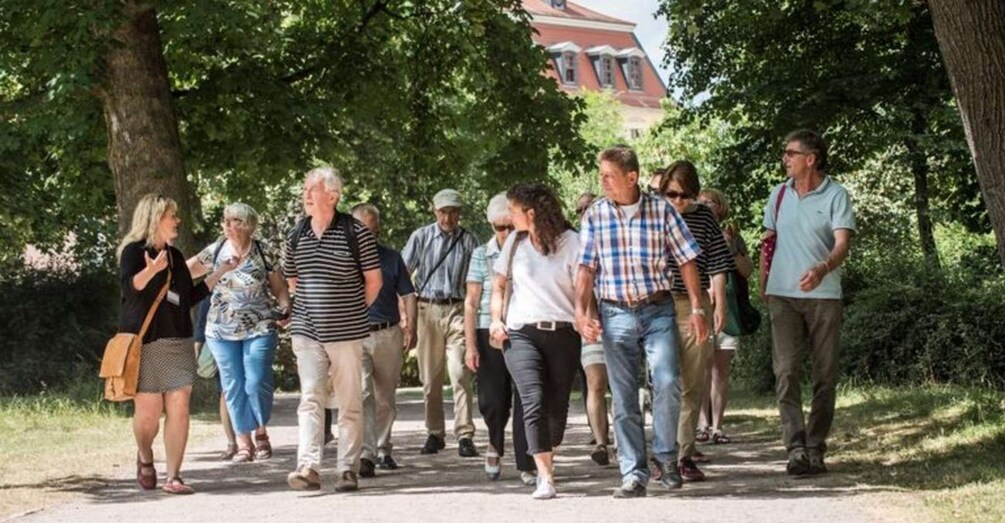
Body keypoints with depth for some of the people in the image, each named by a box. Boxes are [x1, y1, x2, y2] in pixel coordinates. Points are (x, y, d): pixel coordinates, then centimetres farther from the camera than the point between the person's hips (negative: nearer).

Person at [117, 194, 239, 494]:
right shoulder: (134, 251, -2)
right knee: (148, 410, -5)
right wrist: (150, 270, -38)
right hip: (145, 342, -6)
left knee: (179, 407, -6)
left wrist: (221, 271, 21)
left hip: (179, 341, 6)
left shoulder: (175, 256, 18)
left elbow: (191, 297, 22)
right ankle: (145, 458, 26)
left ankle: (173, 477, -2)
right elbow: (129, 286, -19)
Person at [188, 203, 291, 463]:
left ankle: (261, 433, 15)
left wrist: (286, 306, -14)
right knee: (233, 387, 3)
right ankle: (243, 442, 11)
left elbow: (279, 286, 3)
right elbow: (188, 269, 13)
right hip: (222, 331, 3)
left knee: (257, 383, -8)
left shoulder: (262, 253, -3)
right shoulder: (216, 250, 4)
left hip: (259, 329, -3)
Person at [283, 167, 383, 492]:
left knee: (349, 403, 4)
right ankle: (308, 468, -15)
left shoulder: (356, 233, -6)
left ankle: (348, 469, 9)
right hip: (307, 331, 3)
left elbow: (374, 280, 1)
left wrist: (353, 312, 7)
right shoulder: (296, 236, 7)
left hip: (346, 332, -3)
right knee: (310, 398, -7)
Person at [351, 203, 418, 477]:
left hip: (389, 334, 3)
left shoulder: (392, 258, 12)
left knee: (385, 399, 11)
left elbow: (407, 294, 13)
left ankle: (383, 450, 25)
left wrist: (411, 328, 2)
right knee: (362, 395, -16)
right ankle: (366, 454, -21)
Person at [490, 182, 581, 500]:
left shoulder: (570, 242, 0)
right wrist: (496, 319, 7)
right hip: (521, 333, 1)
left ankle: (548, 460, 28)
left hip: (562, 334, -1)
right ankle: (545, 477, -21)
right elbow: (499, 285, 22)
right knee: (533, 399, -16)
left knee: (557, 405, 4)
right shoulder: (514, 242, 12)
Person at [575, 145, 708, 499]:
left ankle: (666, 457, 4)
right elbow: (586, 267, 4)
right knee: (624, 398, 2)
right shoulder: (595, 215, 2)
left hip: (658, 310, -1)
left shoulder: (662, 210, -2)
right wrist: (581, 311, -8)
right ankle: (633, 474, 7)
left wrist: (697, 309, -4)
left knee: (667, 382, -16)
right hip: (616, 313, 2)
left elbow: (686, 260, 1)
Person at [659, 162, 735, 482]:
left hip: (695, 307, 1)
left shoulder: (705, 218, 7)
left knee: (692, 386, 2)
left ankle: (684, 453, 8)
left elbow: (717, 265, 10)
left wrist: (720, 305, 5)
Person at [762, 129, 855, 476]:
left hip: (823, 295, -2)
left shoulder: (836, 195, -3)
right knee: (786, 371, -10)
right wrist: (763, 283, 16)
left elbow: (842, 243, -14)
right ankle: (796, 450, -15)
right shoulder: (779, 194, 11)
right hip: (783, 295, 2)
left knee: (825, 376, 3)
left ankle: (815, 450, 12)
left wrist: (822, 269, -33)